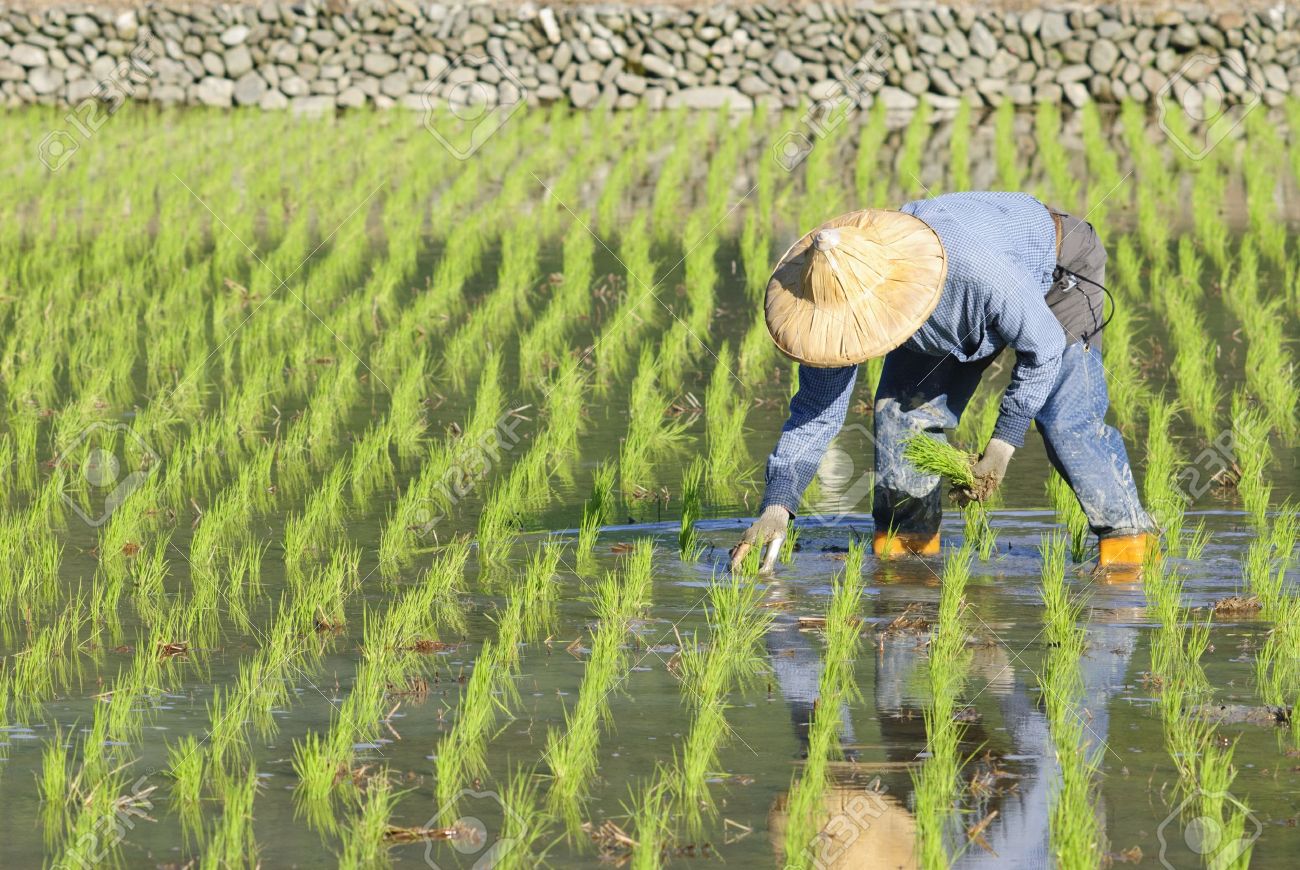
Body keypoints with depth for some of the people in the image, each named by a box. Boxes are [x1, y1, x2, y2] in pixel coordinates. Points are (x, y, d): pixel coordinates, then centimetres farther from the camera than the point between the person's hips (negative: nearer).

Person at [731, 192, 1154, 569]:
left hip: (1053, 274, -5)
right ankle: (906, 541, 9)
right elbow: (816, 410, -19)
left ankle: (1126, 536, -4)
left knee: (1066, 419, -18)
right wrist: (776, 506, -27)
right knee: (901, 409, -7)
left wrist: (1003, 442, -29)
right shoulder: (841, 293, -30)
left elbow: (1044, 345, -30)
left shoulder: (974, 268, -48)